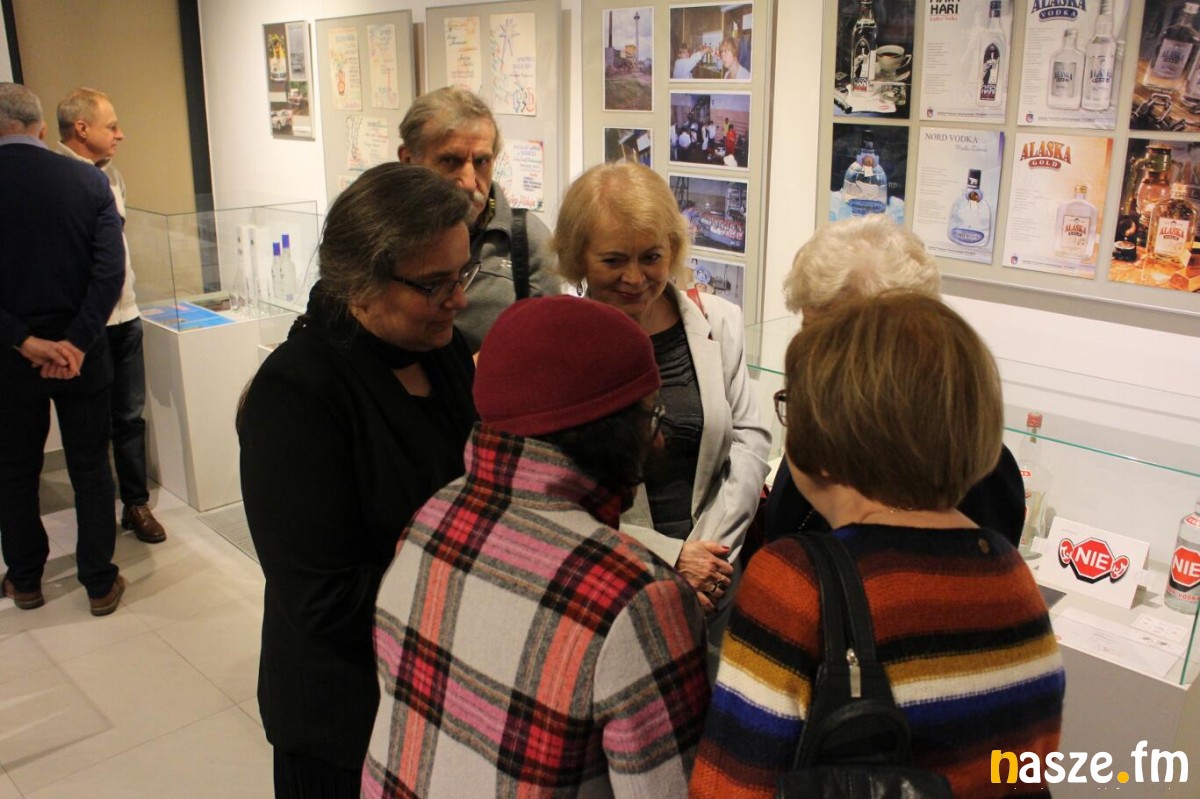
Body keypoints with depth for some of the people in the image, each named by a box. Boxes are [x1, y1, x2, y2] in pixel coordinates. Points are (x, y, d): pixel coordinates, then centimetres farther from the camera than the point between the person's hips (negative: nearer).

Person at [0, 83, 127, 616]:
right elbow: (110, 271, -13)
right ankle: (100, 583, 20)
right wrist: (76, 342, -14)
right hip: (81, 353, 1)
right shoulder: (88, 181, -6)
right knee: (91, 470, 12)